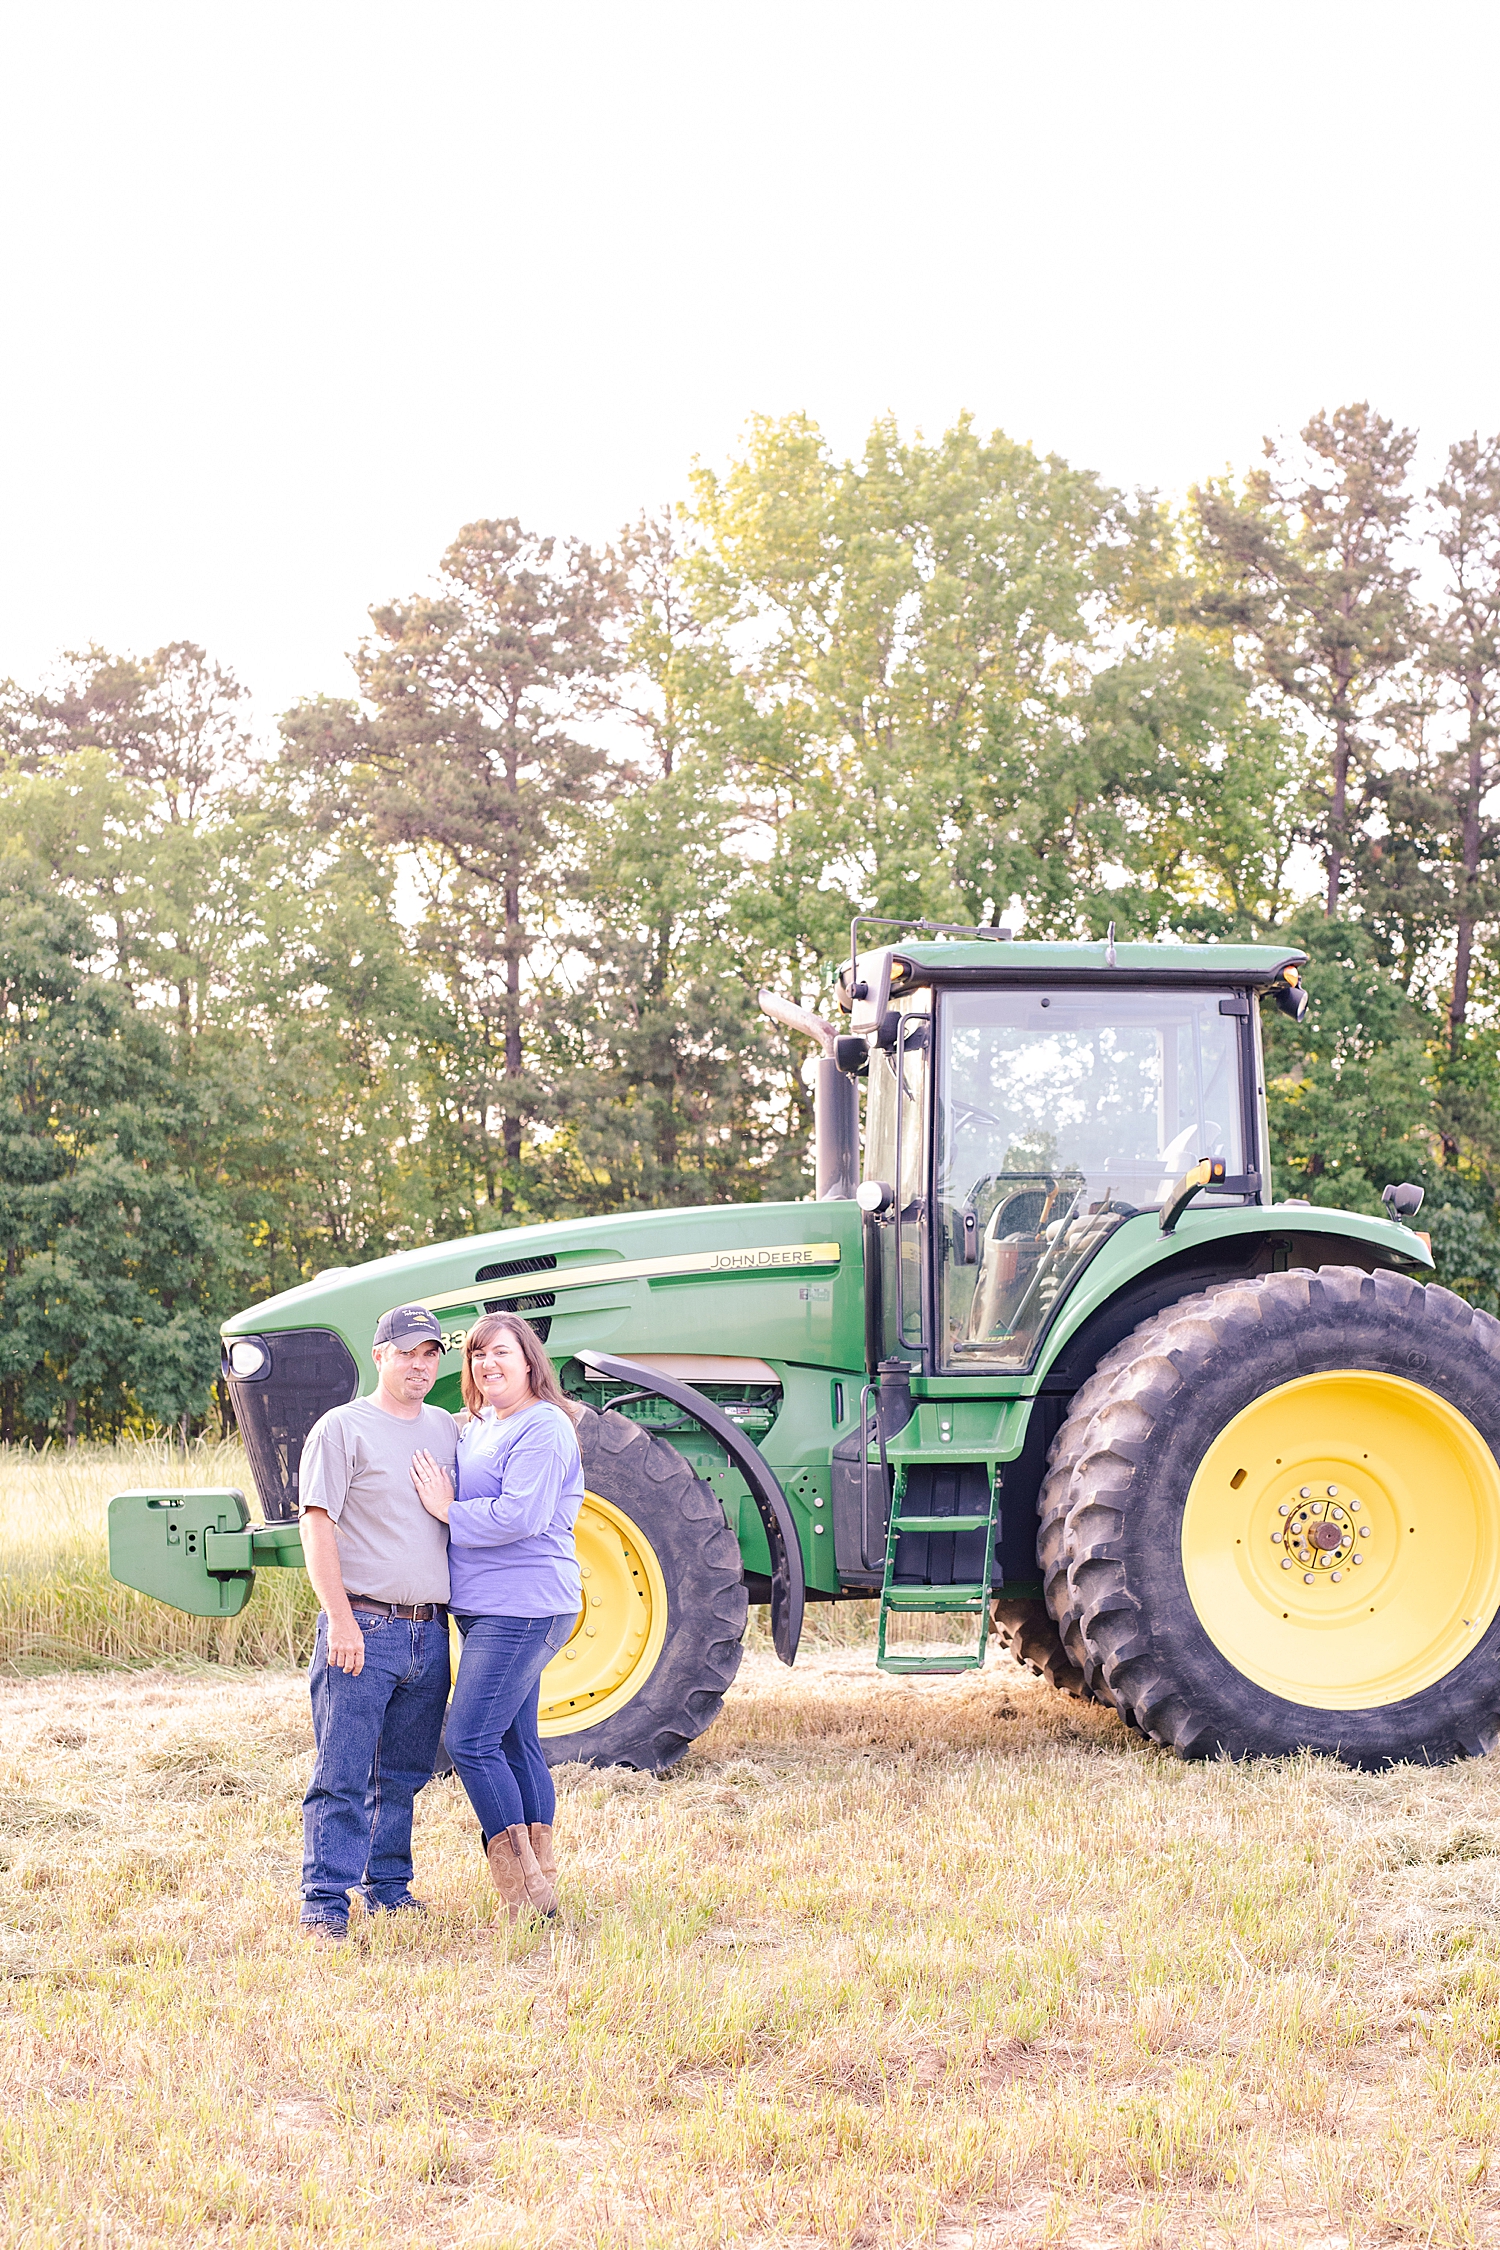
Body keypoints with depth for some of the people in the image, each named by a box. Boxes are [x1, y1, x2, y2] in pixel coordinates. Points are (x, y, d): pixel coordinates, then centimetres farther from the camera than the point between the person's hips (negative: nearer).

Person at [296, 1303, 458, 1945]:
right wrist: (341, 1619, -18)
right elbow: (317, 1527, -10)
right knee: (343, 1774, -6)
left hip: (430, 1630, 6)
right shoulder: (342, 1429, -4)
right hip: (364, 1627, -6)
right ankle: (325, 1905, -3)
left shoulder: (447, 1430, 15)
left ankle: (389, 1887, 24)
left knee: (404, 1773, 13)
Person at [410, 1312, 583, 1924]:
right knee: (514, 1741, 12)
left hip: (523, 1608, -10)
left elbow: (519, 1517, -23)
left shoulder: (542, 1427, -13)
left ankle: (523, 1889, -7)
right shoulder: (479, 1427, 16)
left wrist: (448, 1510, -14)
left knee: (470, 1741, -12)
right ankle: (540, 1882, 19)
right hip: (485, 1609, 10)